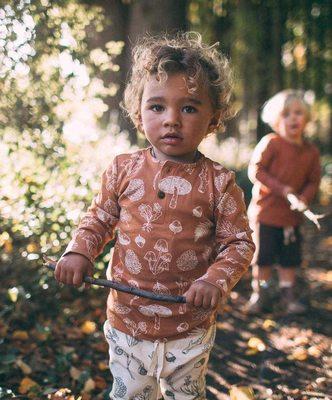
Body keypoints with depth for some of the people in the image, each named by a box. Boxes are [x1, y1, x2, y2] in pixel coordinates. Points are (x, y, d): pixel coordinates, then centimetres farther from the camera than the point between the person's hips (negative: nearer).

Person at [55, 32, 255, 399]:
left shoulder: (218, 182, -12)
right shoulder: (123, 169, -5)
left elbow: (239, 242, -7)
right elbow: (99, 219, 7)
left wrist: (216, 280, -22)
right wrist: (79, 252, -10)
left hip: (190, 328, -1)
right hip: (128, 319, 2)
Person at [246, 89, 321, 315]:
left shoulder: (311, 151, 2)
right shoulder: (271, 143, -12)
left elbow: (313, 181, 7)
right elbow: (255, 170, -15)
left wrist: (304, 198, -14)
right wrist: (281, 189, -21)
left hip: (292, 215, 4)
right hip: (265, 211, -3)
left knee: (290, 258, 12)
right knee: (263, 257, 6)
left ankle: (288, 296, 26)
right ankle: (261, 295, 22)